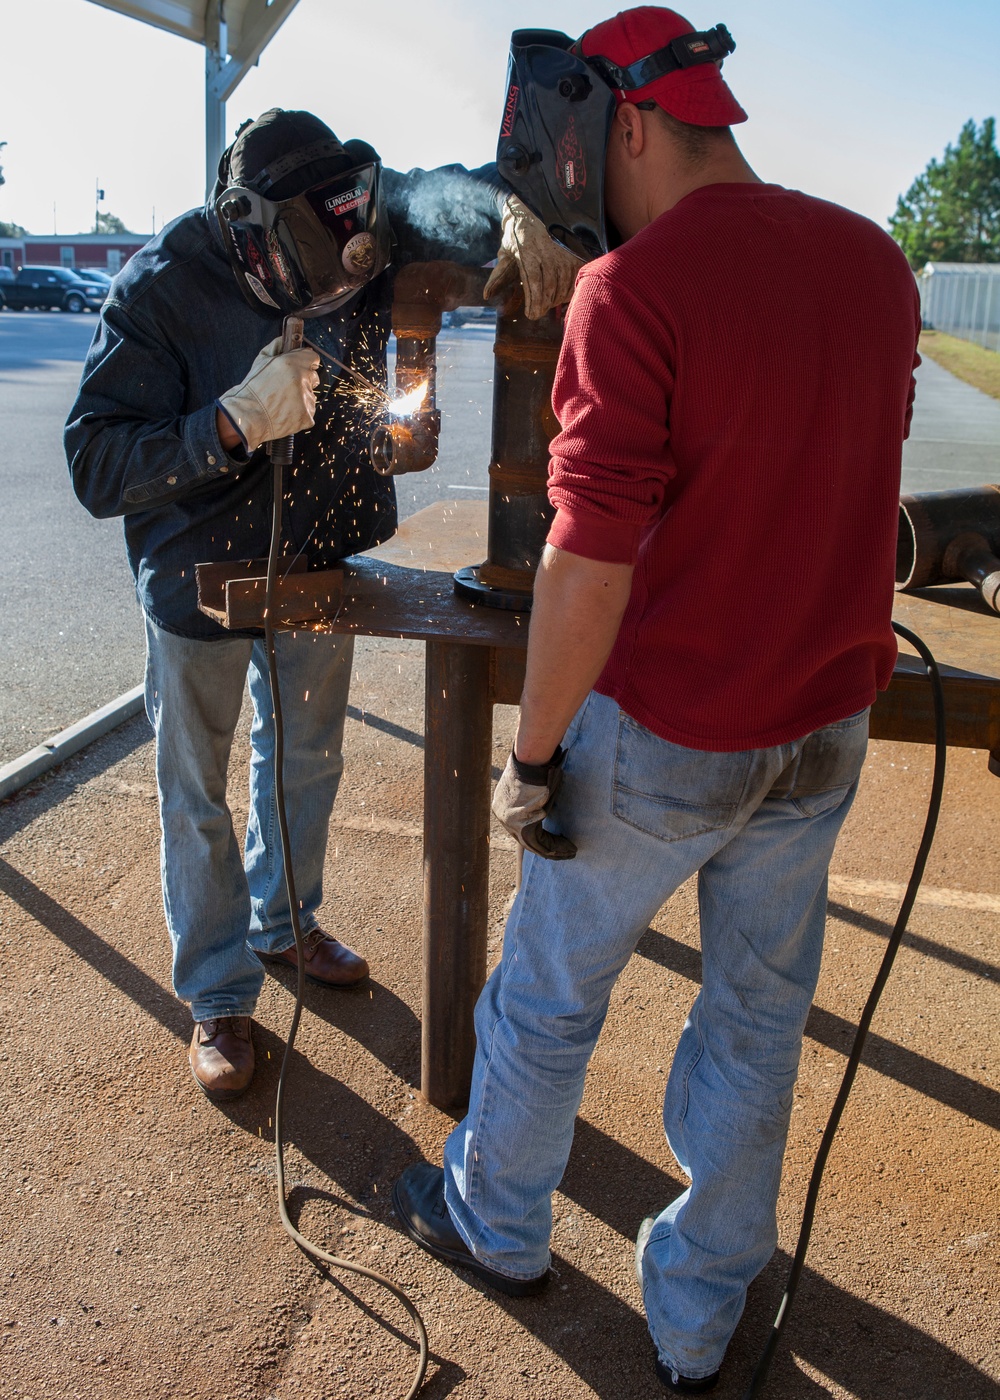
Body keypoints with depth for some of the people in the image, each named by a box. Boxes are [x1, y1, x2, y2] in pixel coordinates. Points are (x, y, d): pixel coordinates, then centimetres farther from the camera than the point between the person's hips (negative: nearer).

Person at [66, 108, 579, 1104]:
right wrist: (236, 422, -37)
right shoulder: (159, 289, -23)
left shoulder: (351, 235, -13)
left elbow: (426, 197, -30)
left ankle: (284, 925, 46)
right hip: (202, 577, -4)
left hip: (319, 561, 4)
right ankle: (217, 995, 30)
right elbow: (96, 465, -25)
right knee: (198, 797, 9)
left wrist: (505, 215, -52)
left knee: (306, 764, 20)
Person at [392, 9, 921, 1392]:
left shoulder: (633, 288, -19)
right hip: (827, 724, 6)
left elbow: (590, 566, -23)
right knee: (758, 1019, 18)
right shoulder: (877, 262, 3)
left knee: (550, 992, 18)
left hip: (663, 737, -6)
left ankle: (494, 1222, 44)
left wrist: (531, 758, -12)